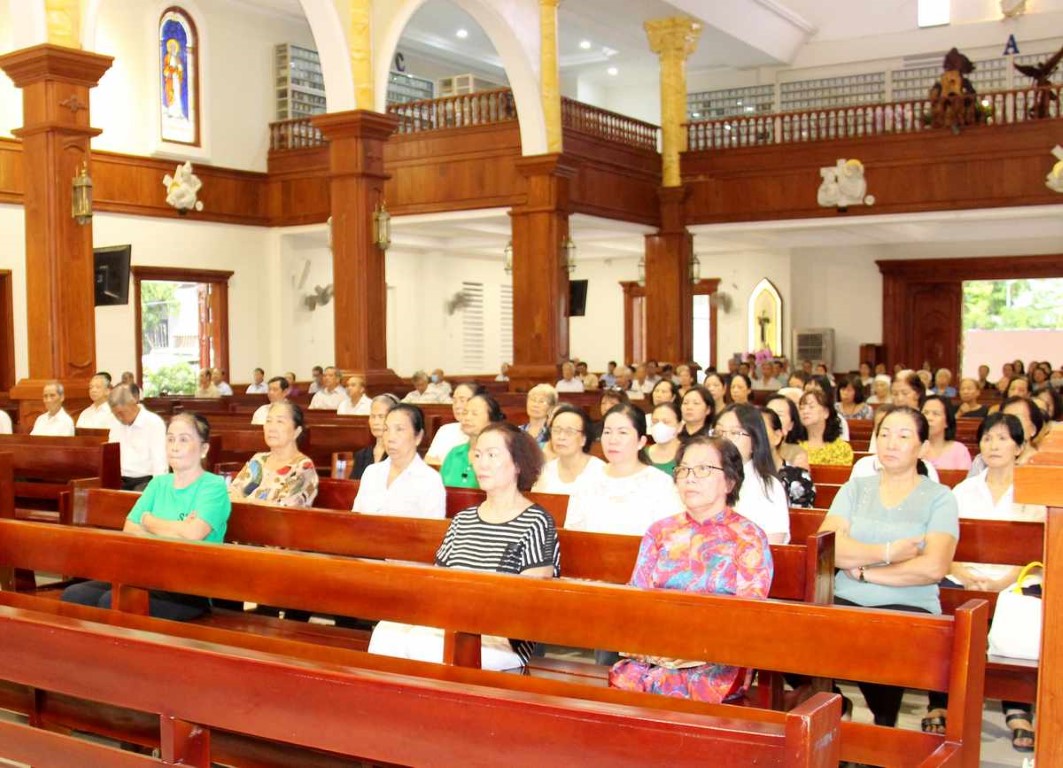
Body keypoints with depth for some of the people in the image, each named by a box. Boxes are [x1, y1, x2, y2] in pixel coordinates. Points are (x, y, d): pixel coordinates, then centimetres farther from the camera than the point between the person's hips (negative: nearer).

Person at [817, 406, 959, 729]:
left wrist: (864, 571, -6)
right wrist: (886, 552, -8)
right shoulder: (855, 489, 18)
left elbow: (934, 567, -8)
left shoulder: (939, 497, 9)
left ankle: (884, 725, -11)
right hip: (846, 601, 2)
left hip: (909, 606, -2)